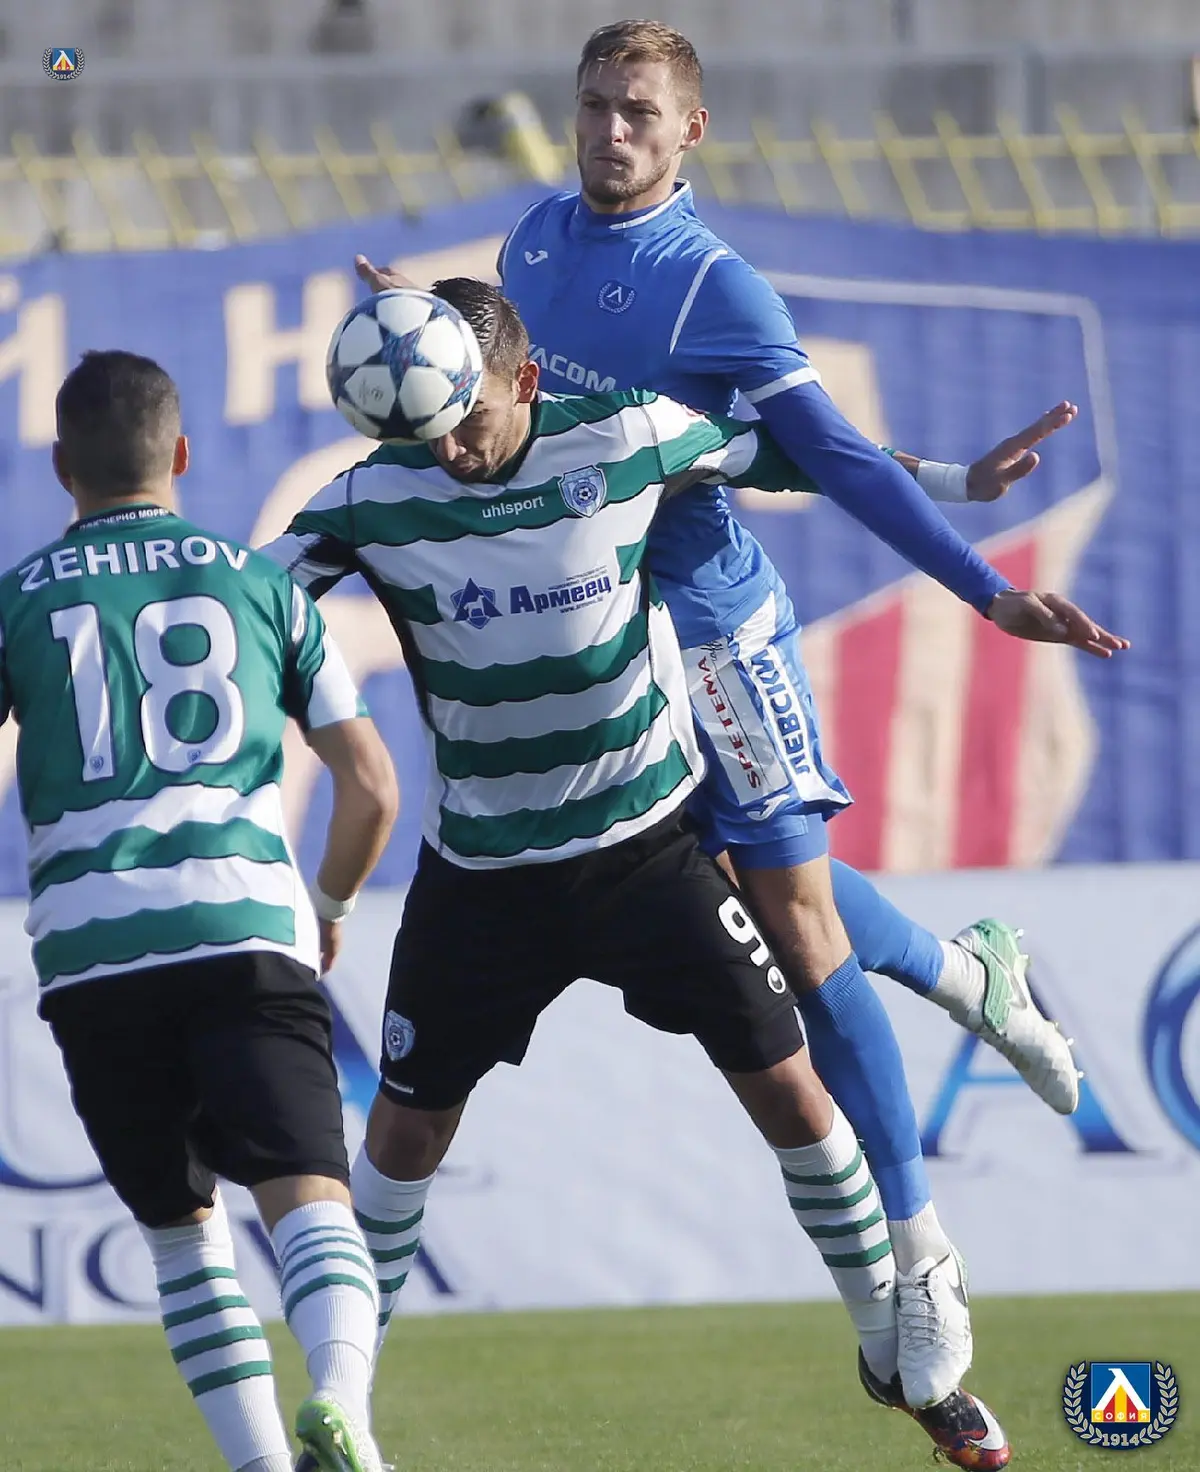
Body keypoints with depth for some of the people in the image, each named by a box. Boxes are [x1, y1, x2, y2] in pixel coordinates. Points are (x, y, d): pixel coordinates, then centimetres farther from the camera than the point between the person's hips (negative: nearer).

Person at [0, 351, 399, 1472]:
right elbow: (370, 786, 14)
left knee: (179, 1223, 15)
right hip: (246, 928, -1)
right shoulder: (263, 584, 16)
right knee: (309, 1196, -10)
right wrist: (331, 904, 32)